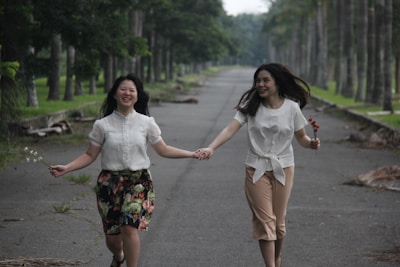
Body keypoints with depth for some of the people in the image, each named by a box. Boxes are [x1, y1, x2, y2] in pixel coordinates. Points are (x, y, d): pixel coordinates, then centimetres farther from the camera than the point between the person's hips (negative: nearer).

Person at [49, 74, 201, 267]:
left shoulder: (146, 123, 2)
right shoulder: (102, 125, 0)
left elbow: (163, 150, 11)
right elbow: (90, 156, 3)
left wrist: (192, 154, 6)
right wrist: (66, 168, -10)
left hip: (139, 182, -1)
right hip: (110, 183, 1)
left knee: (129, 227, -24)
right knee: (112, 237, 6)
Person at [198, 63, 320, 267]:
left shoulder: (291, 107, -6)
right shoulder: (251, 106, -6)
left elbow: (301, 137, 3)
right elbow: (231, 129, -16)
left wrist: (311, 143, -20)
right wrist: (211, 147, -31)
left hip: (283, 169, 0)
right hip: (257, 170, 0)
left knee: (278, 222, 9)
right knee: (265, 221, -5)